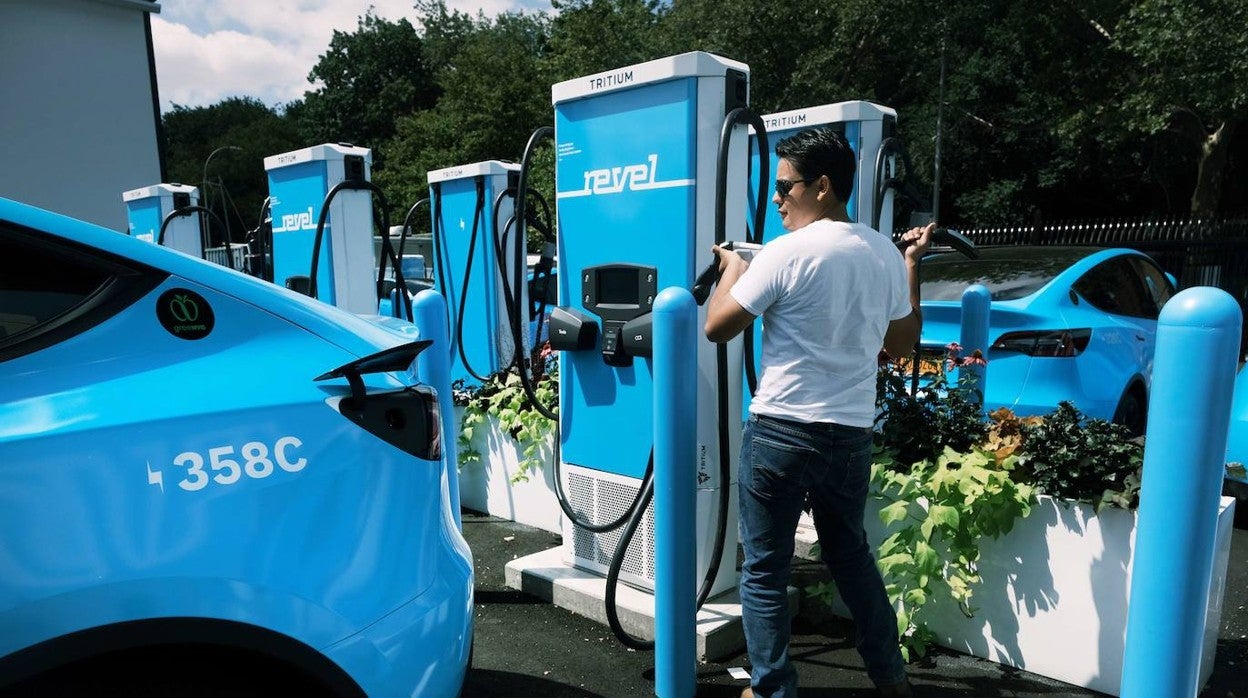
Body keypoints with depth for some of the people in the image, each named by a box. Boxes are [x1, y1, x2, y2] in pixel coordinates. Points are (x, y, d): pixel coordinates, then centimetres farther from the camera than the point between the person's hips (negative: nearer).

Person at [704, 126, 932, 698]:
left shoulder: (786, 252, -14)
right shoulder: (886, 253, 5)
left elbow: (717, 328, -7)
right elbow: (902, 345, 16)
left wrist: (732, 269, 10)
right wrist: (912, 265, 24)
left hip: (781, 431, -6)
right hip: (853, 434, 7)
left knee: (765, 570, 8)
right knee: (850, 552, 25)